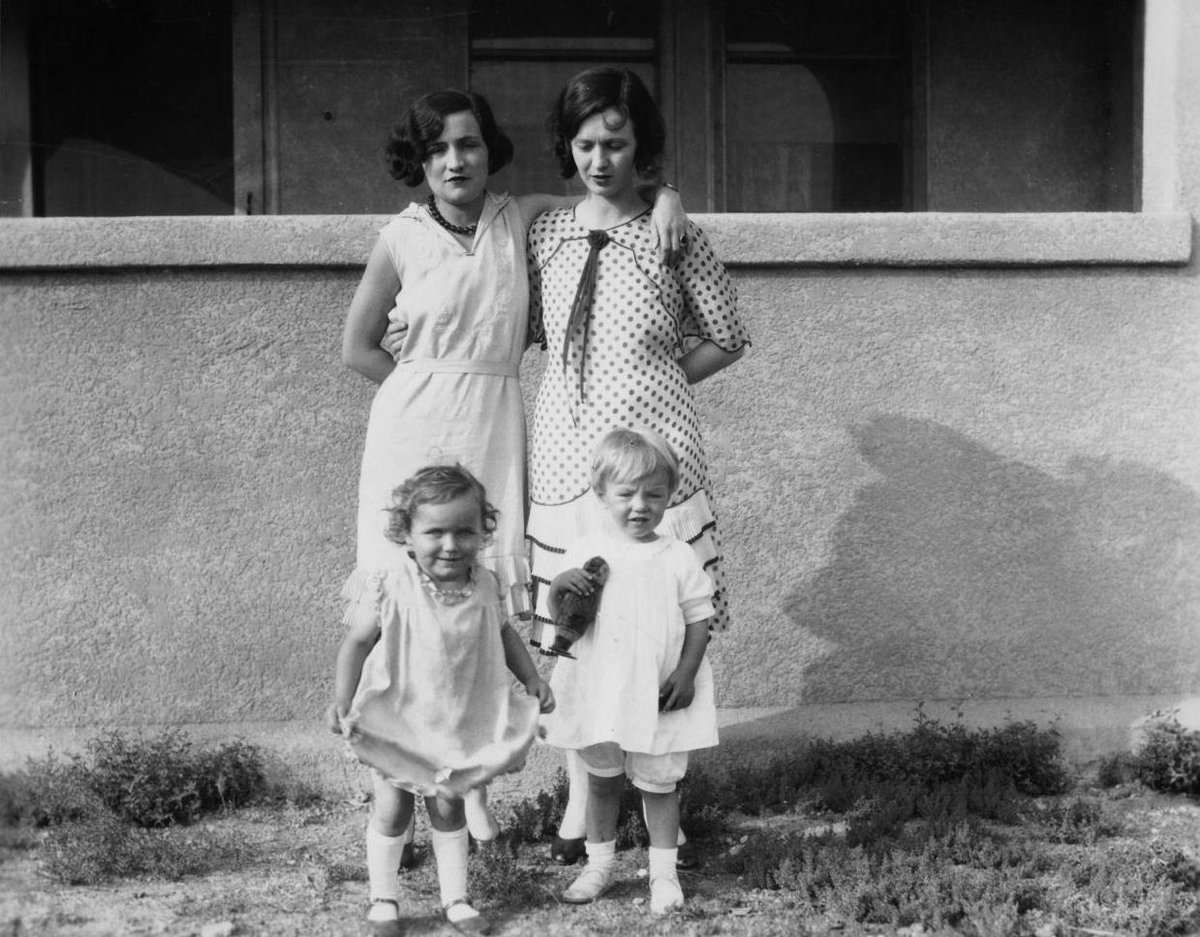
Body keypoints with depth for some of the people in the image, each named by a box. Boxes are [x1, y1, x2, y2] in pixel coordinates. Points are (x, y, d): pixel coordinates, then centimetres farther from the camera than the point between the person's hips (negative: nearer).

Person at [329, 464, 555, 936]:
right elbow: (357, 642, -13)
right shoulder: (390, 588, -22)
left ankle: (455, 897, 29)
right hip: (397, 722, -3)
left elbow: (503, 633, 9)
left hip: (458, 721, 3)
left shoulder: (485, 586, -9)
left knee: (449, 808, 15)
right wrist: (342, 702, -18)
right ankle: (383, 898, 27)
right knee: (392, 810, 10)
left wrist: (532, 678, 3)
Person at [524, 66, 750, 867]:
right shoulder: (544, 233, 7)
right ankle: (581, 802, 17)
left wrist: (651, 376, 3)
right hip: (566, 448, 3)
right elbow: (521, 332, 18)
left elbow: (727, 341, 6)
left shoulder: (673, 236, -1)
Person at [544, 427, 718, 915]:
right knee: (601, 779, 16)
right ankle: (598, 865, 31)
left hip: (659, 695, -2)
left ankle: (664, 872, 23)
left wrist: (686, 672, -12)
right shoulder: (585, 553, -2)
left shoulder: (678, 558, -5)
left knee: (658, 783, 8)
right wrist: (560, 586, -19)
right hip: (599, 689, 2)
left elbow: (698, 618, -2)